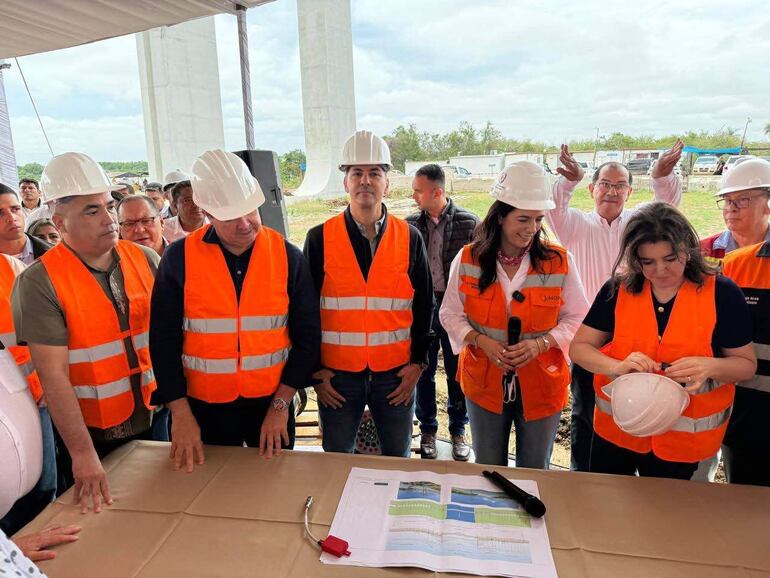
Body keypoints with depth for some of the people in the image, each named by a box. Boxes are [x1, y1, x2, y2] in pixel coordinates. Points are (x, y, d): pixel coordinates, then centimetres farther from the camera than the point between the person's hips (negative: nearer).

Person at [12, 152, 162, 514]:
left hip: (152, 420, 3)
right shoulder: (39, 283, -14)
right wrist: (83, 452, -19)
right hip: (88, 432, -3)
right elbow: (53, 376, -18)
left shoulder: (145, 260, -3)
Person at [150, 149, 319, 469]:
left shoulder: (286, 255, -7)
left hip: (272, 402, 0)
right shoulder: (179, 257, -8)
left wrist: (281, 405, -7)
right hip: (204, 406, 0)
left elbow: (308, 333, -4)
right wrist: (180, 414, -7)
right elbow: (164, 340, -4)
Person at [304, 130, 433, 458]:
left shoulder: (409, 238, 0)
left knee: (398, 459, 16)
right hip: (336, 374, 0)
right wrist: (314, 370, -2)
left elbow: (423, 305, 5)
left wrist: (418, 362, 1)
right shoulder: (320, 238, -3)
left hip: (396, 373, 1)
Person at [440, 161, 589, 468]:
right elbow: (450, 314, 0)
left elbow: (576, 318, -2)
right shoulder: (468, 259, -8)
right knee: (487, 470, 20)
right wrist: (481, 341, -17)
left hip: (541, 386, 0)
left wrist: (541, 343, -19)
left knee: (534, 472, 19)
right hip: (484, 383, 1)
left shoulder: (559, 261, -9)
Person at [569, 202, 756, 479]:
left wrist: (710, 366, -27)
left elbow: (747, 364, -5)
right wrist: (617, 367, -25)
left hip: (682, 439, -1)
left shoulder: (722, 294, -12)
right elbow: (579, 347, -6)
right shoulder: (618, 289, -10)